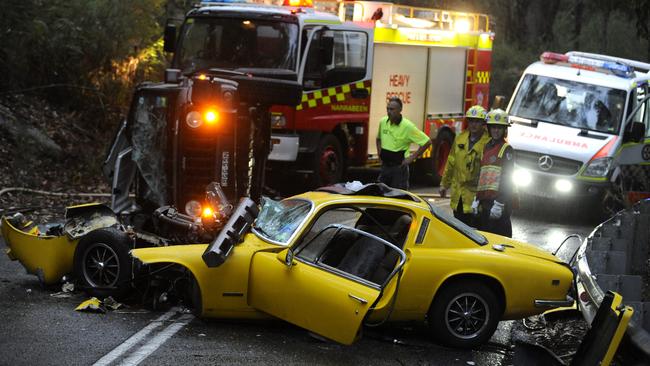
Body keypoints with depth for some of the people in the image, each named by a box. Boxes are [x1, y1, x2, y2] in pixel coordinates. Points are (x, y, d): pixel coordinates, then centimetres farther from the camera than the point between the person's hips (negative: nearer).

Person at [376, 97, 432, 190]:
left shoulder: (407, 126, -14)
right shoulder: (383, 122, 3)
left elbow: (427, 142, -12)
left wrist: (412, 157, -12)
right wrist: (379, 152, 10)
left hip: (399, 167, -6)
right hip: (385, 166, 6)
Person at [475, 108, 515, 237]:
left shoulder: (506, 149, -4)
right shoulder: (487, 147, 19)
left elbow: (506, 178, -12)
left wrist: (499, 203, -18)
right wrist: (477, 200, 18)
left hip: (498, 200, -8)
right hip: (485, 201, 8)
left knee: (500, 235, -10)